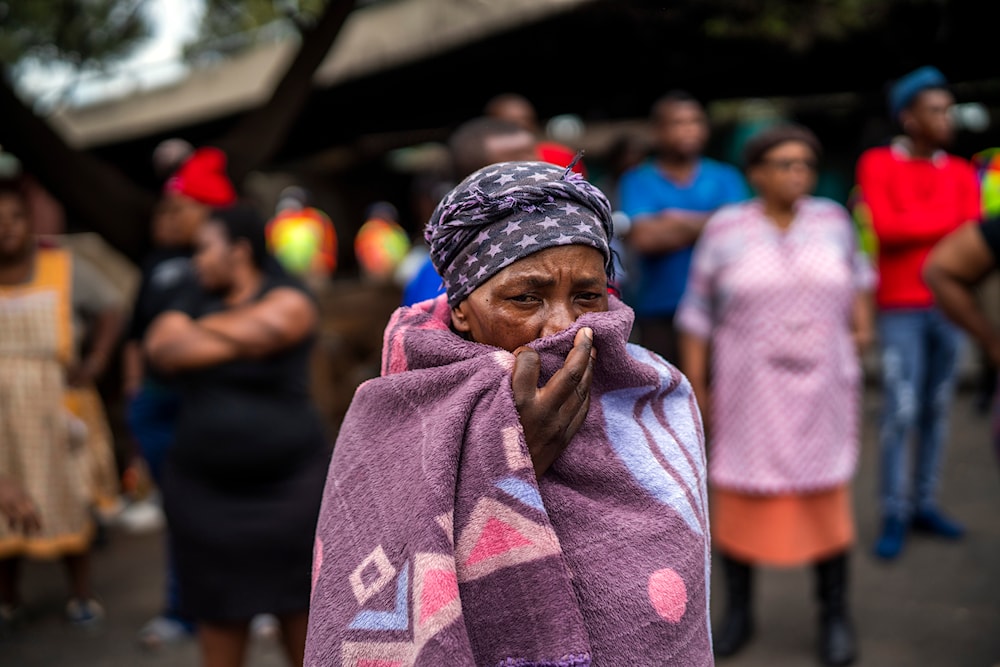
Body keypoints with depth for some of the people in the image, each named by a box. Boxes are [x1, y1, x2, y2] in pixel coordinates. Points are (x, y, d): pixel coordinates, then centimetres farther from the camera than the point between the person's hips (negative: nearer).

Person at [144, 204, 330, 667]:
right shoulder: (194, 300, 10)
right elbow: (161, 350, -8)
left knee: (297, 604, 7)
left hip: (287, 485, -4)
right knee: (220, 611, 9)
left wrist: (199, 333, -2)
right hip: (205, 489, 4)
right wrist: (235, 338, -10)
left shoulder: (287, 300, -7)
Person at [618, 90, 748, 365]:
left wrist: (677, 220, -7)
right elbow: (643, 237, -10)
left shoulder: (725, 178, 12)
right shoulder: (637, 182, 6)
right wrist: (704, 224, -4)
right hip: (659, 314, -1)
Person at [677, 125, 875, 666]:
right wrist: (695, 383, -3)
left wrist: (862, 318, 9)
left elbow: (854, 268, 21)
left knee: (825, 495, 3)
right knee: (739, 494, 3)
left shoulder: (832, 219, 1)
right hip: (748, 387, -1)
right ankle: (738, 612, 20)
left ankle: (835, 615, 18)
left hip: (819, 386, 1)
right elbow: (698, 311, -2)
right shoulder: (725, 230, -5)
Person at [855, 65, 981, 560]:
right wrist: (950, 220, -8)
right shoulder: (877, 164, -3)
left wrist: (913, 226, -14)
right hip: (900, 308, -4)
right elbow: (886, 227, -16)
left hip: (949, 306, 4)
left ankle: (924, 504, 18)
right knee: (900, 413, -7)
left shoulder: (961, 173, 8)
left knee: (936, 410, 8)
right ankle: (894, 515, 3)